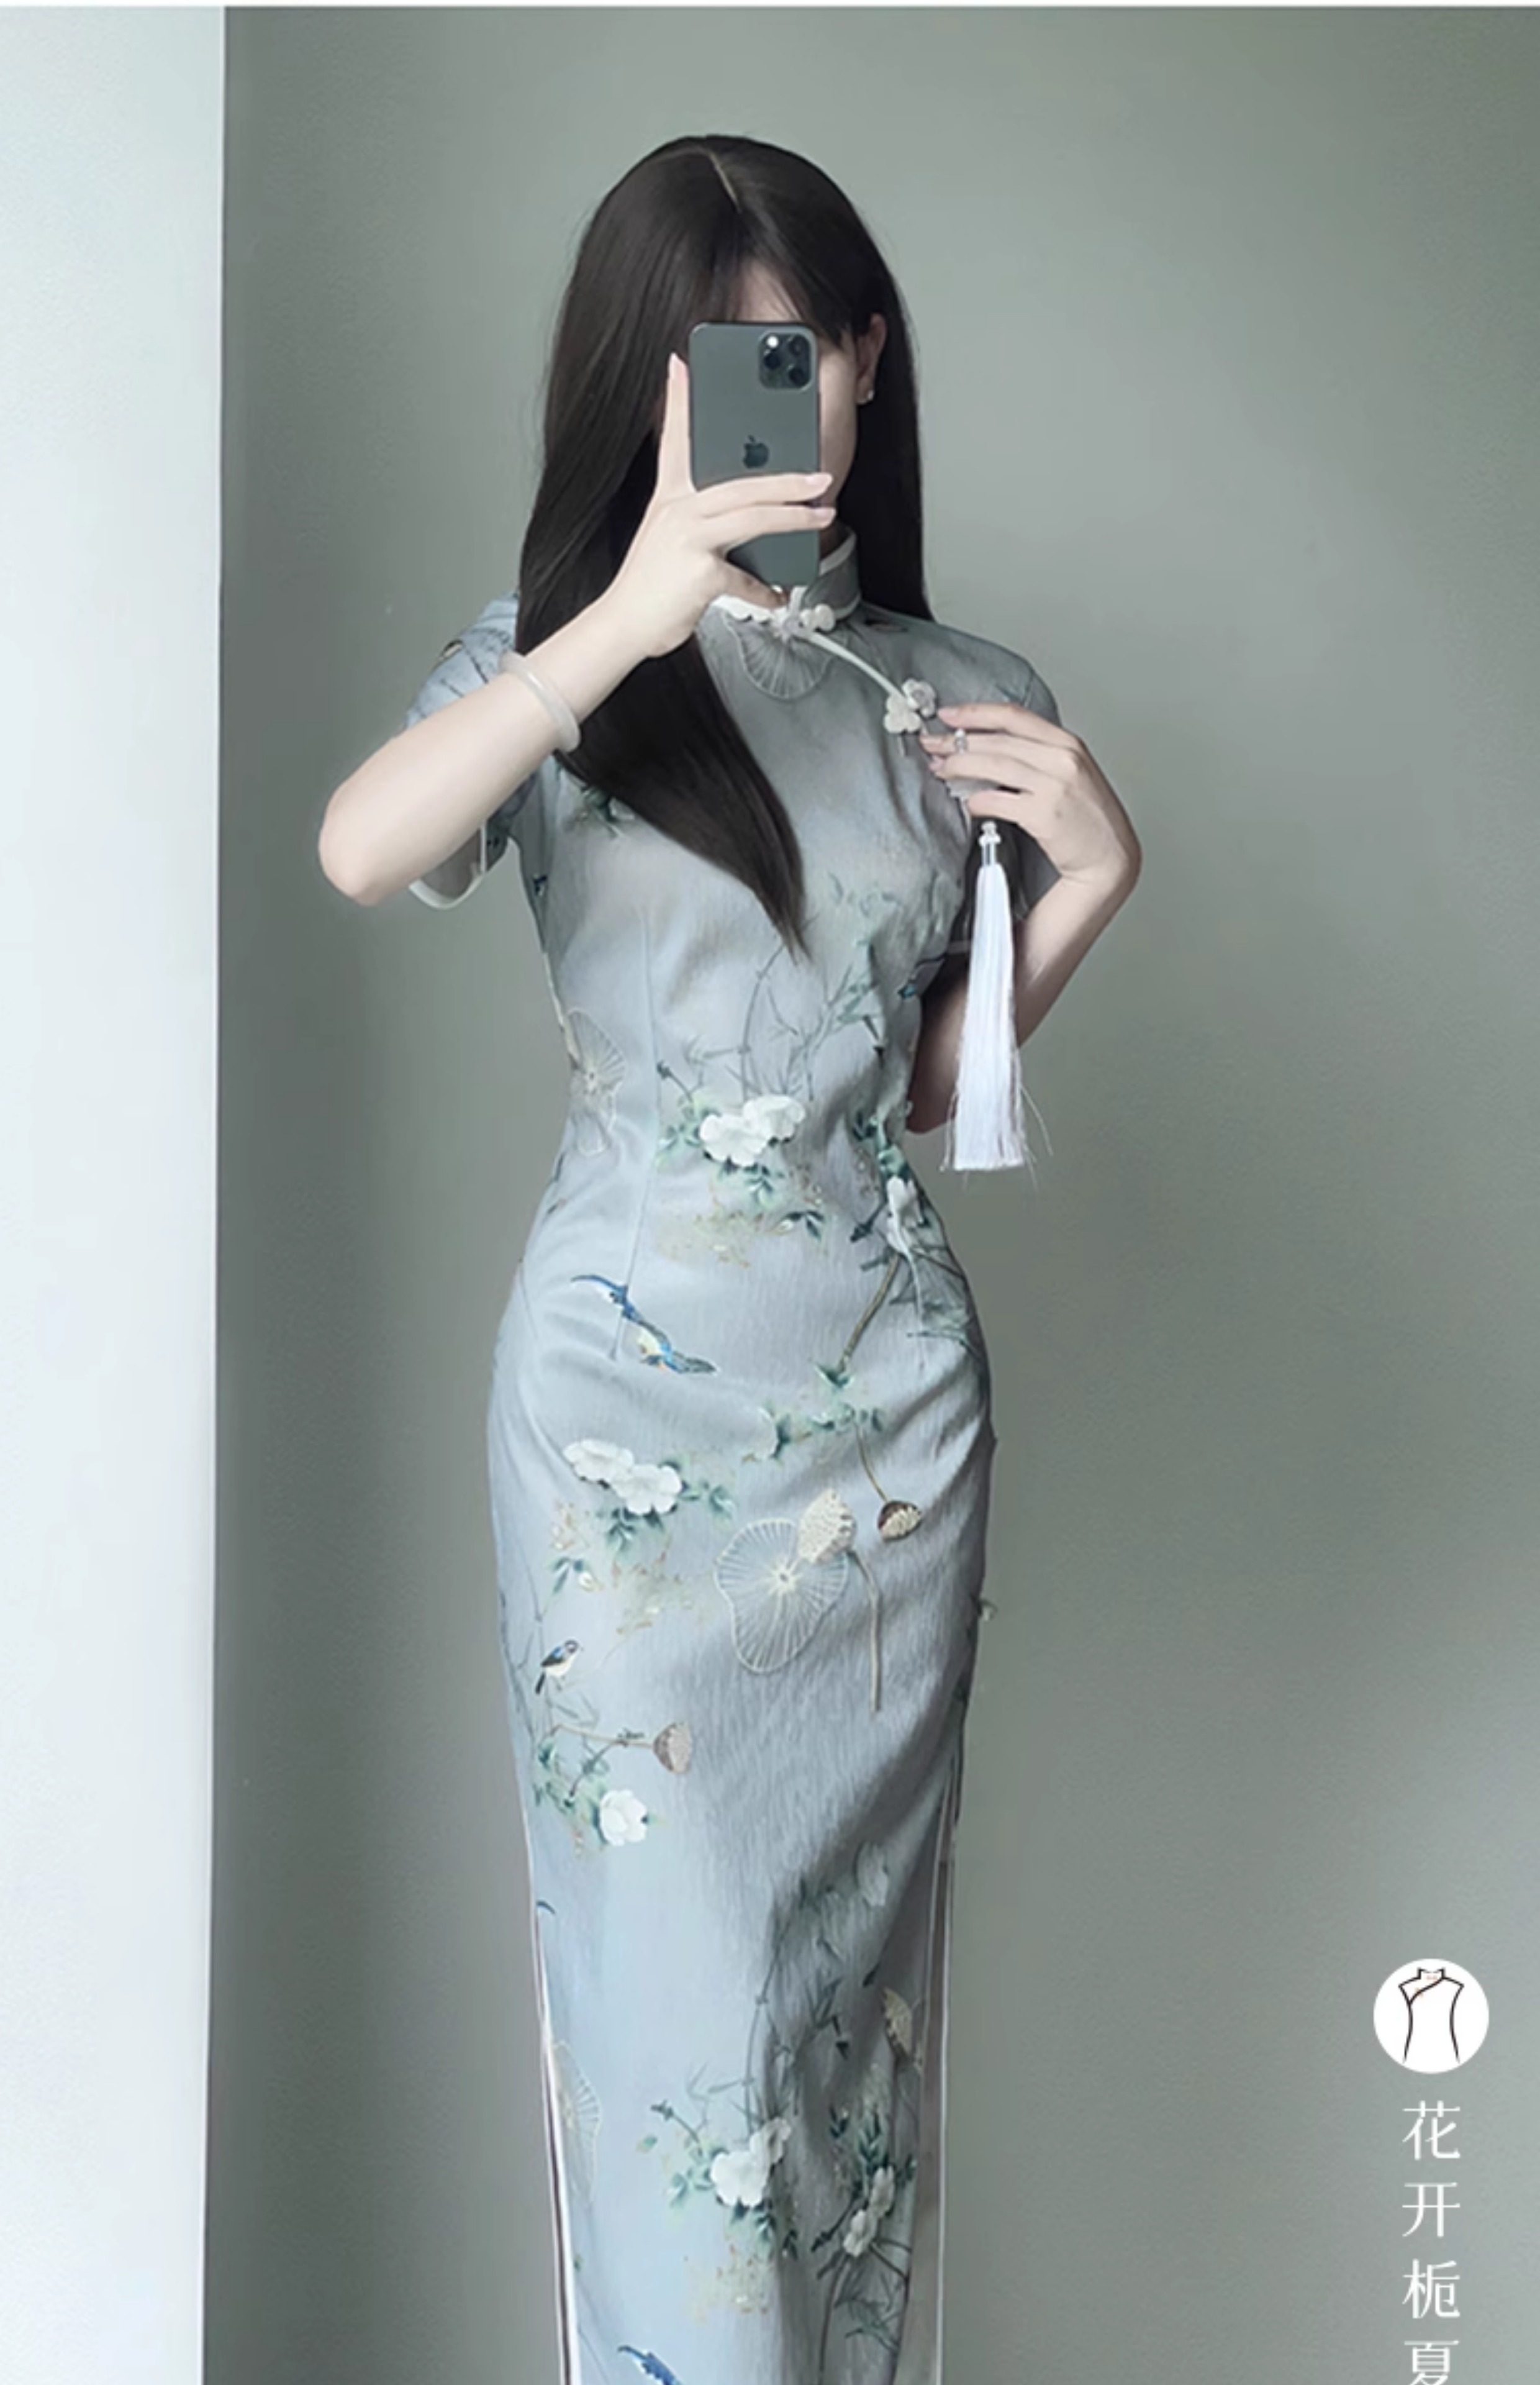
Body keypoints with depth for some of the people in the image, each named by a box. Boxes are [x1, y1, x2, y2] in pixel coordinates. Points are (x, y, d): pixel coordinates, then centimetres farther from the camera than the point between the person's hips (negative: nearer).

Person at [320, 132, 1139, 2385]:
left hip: (887, 1382, 3)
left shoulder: (957, 695, 8)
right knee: (679, 1973, -2)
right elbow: (361, 853, -23)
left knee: (859, 1944, 10)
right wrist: (628, 622, -33)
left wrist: (1097, 877, -2)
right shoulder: (564, 655, 0)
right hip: (631, 1381, -3)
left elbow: (929, 1082, 12)